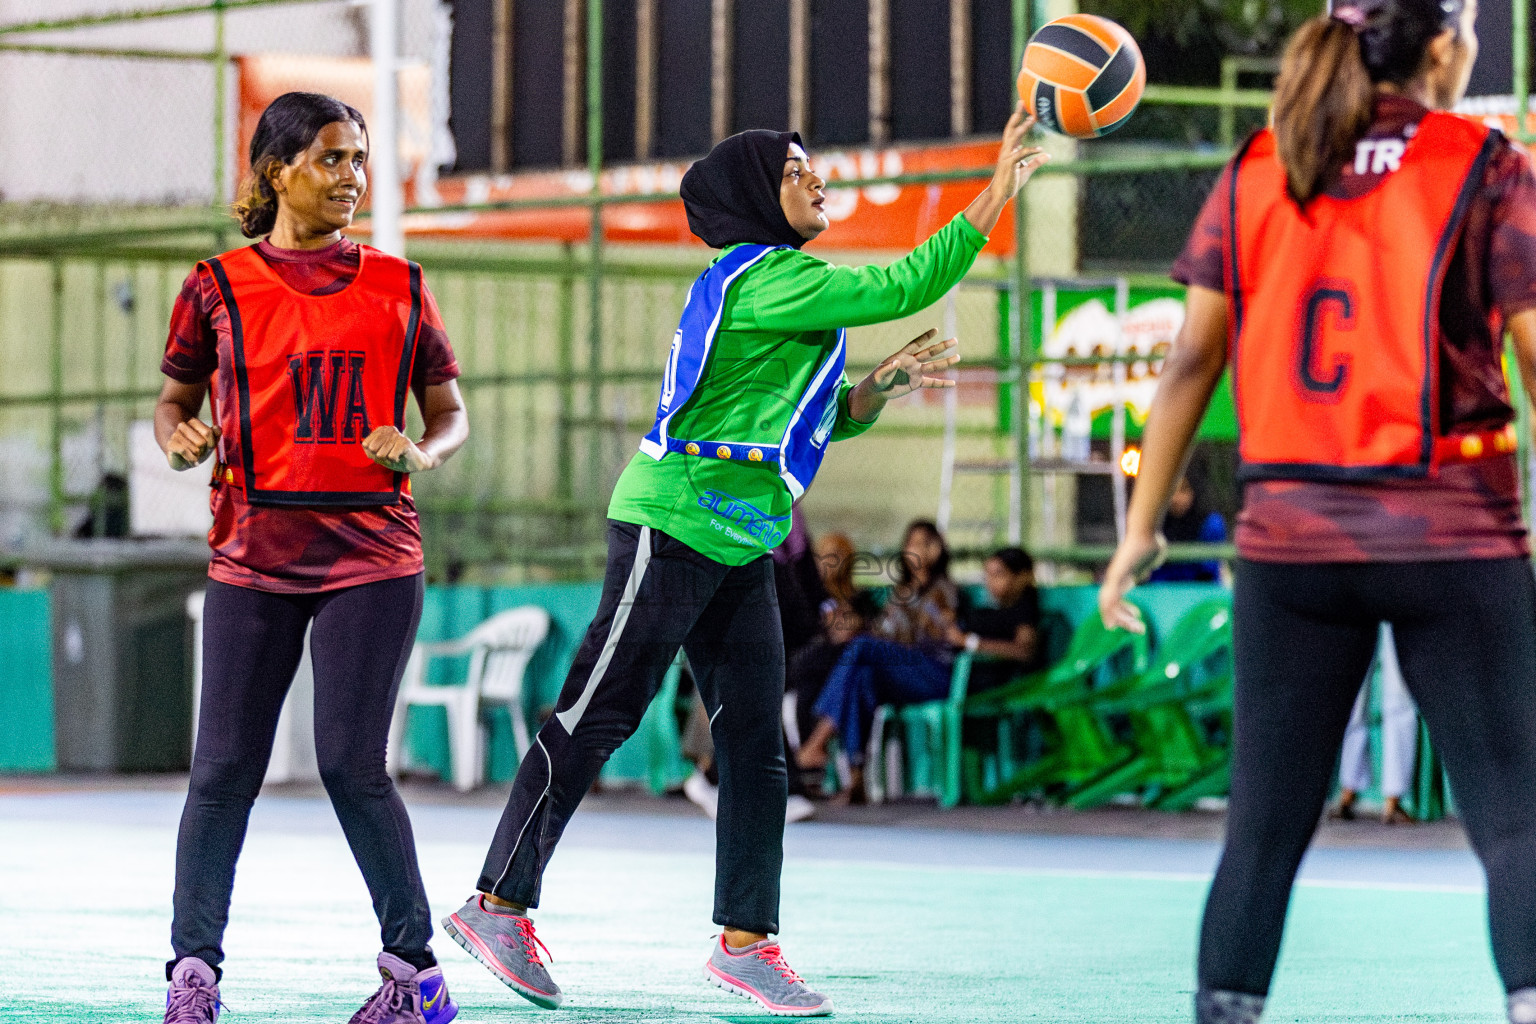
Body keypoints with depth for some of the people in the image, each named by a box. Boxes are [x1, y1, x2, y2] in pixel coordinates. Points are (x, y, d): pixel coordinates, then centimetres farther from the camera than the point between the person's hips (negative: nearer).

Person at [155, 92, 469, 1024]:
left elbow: (451, 413, 12)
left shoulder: (397, 288, 7)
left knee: (351, 764, -7)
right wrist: (182, 439, -9)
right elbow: (176, 398, 14)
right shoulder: (221, 288, 5)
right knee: (225, 766, -2)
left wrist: (420, 452, -10)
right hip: (253, 557, 1)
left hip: (370, 554, -1)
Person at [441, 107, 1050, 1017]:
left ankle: (745, 939, 7)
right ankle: (500, 904, 0)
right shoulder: (765, 276, -13)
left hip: (741, 546, 10)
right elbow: (902, 288, -18)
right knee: (596, 719, -5)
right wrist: (995, 199, -16)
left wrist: (883, 385, 4)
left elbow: (814, 420, 22)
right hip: (674, 526, -10)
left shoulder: (776, 284, 18)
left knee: (756, 745, 5)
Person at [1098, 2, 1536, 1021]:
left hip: (1292, 535, 3)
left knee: (1266, 822, 10)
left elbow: (1193, 359, 5)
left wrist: (1142, 528, 10)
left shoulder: (1255, 174, 7)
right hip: (1454, 535, -3)